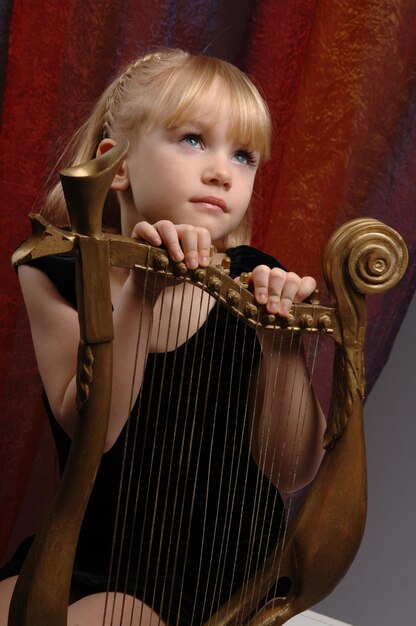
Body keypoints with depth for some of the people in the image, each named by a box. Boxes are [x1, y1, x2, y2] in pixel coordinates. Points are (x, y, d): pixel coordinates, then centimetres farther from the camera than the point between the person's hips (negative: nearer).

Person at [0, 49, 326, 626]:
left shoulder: (252, 284, -14)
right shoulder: (59, 275, -10)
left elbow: (290, 472, -14)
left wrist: (284, 348, -31)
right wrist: (141, 293, -32)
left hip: (219, 562, -1)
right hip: (91, 545, 2)